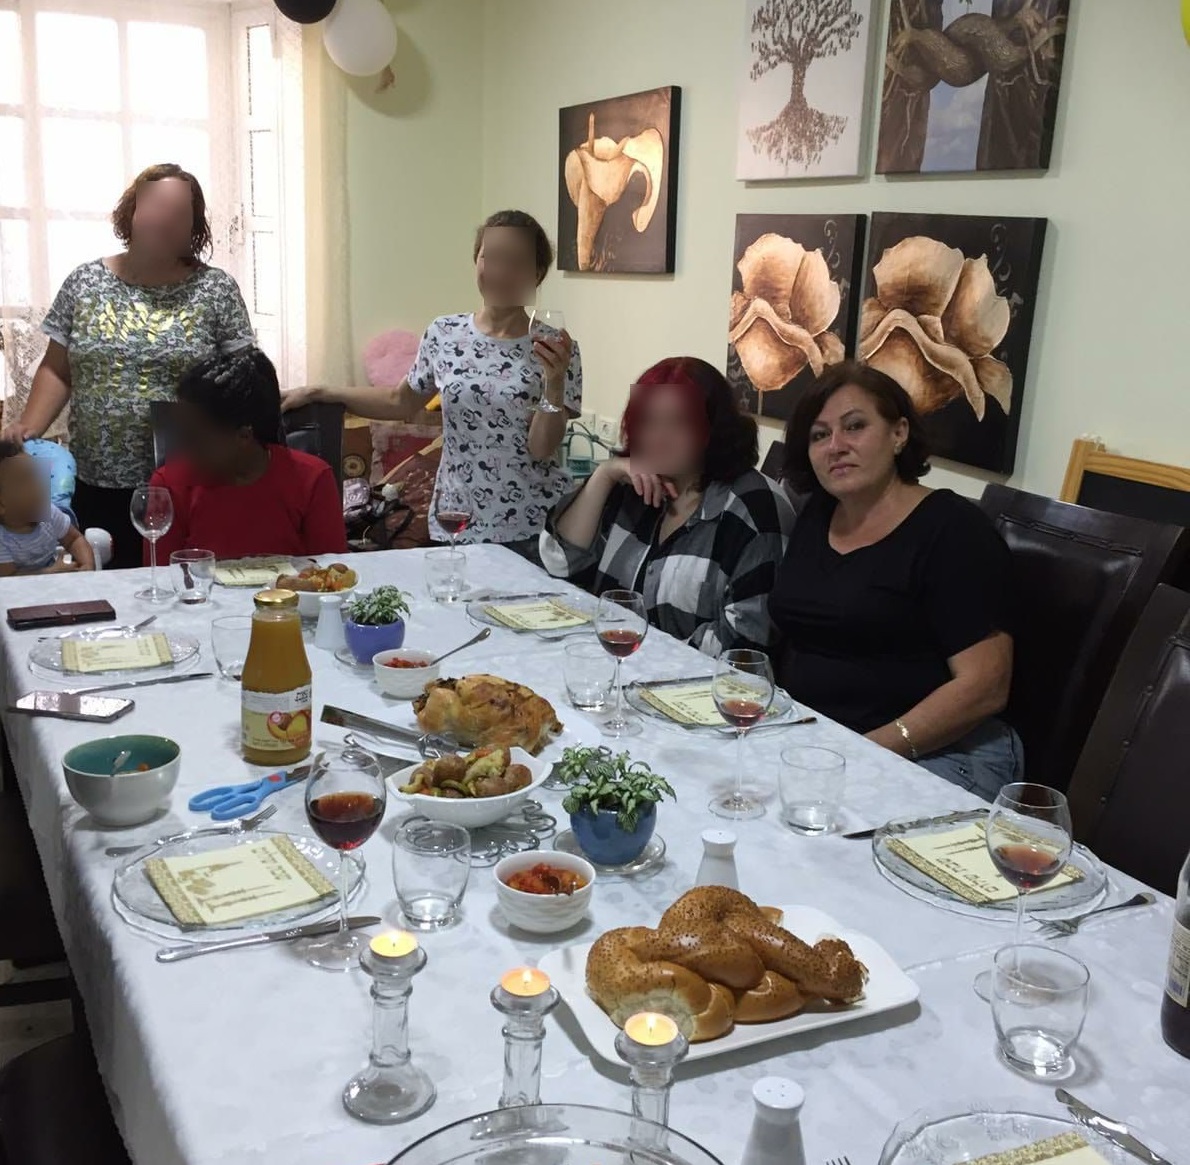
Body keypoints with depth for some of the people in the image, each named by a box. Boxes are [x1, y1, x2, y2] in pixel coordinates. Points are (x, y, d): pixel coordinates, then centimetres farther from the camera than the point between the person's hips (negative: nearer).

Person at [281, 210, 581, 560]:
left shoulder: (556, 349, -6)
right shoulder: (444, 334, 2)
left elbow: (541, 449, -9)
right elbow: (400, 402, 16)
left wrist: (554, 383, -23)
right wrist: (318, 393, 12)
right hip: (457, 522, 2)